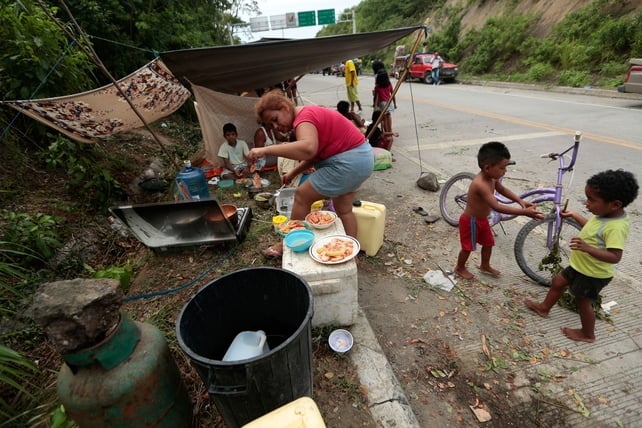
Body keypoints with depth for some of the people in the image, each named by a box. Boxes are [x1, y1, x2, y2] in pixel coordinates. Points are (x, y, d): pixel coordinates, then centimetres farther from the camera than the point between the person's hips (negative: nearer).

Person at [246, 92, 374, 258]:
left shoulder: (303, 118, -18)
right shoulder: (309, 115, 13)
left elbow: (308, 149, -40)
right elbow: (317, 153, 13)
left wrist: (266, 150, -37)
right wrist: (293, 172, 6)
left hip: (349, 161, -11)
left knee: (302, 196, -1)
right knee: (343, 208, 19)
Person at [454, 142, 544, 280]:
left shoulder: (491, 177, -6)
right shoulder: (480, 184, -37)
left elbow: (502, 189, 12)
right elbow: (497, 207, -41)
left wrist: (520, 201, -2)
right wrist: (524, 212, -41)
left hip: (482, 219, 9)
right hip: (471, 221, -9)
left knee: (488, 243, 22)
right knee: (468, 247, 10)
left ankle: (485, 266, 45)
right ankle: (460, 268, 33)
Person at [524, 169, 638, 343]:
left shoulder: (616, 227, -33)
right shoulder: (604, 214, -5)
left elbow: (615, 257, -36)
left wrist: (587, 248, -47)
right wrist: (573, 215, 19)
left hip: (593, 274, -9)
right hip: (580, 266, 9)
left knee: (583, 301, 11)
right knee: (558, 281, 20)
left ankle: (588, 334, 35)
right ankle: (544, 308, 42)